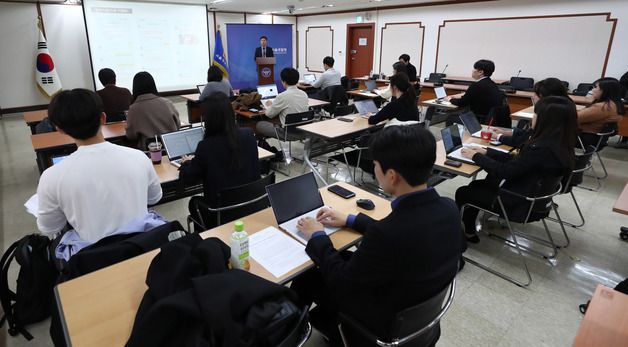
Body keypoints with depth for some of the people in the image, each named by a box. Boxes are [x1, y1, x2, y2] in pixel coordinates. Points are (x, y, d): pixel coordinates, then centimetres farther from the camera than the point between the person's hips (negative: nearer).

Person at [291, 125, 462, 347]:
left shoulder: (387, 234, -39)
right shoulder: (448, 208, -15)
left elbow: (341, 282, -21)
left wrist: (317, 236, -6)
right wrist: (350, 220, 10)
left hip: (389, 321, -6)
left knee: (306, 277, 12)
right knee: (344, 258, 21)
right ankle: (326, 315, 41)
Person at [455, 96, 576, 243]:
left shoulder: (542, 148, -32)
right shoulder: (558, 143, -2)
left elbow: (504, 171, -24)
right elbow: (516, 160, 6)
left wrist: (476, 156, -11)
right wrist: (486, 152, 4)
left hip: (519, 203, -9)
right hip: (535, 196, 9)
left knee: (462, 192, 5)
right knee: (476, 185, 21)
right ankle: (469, 231, 28)